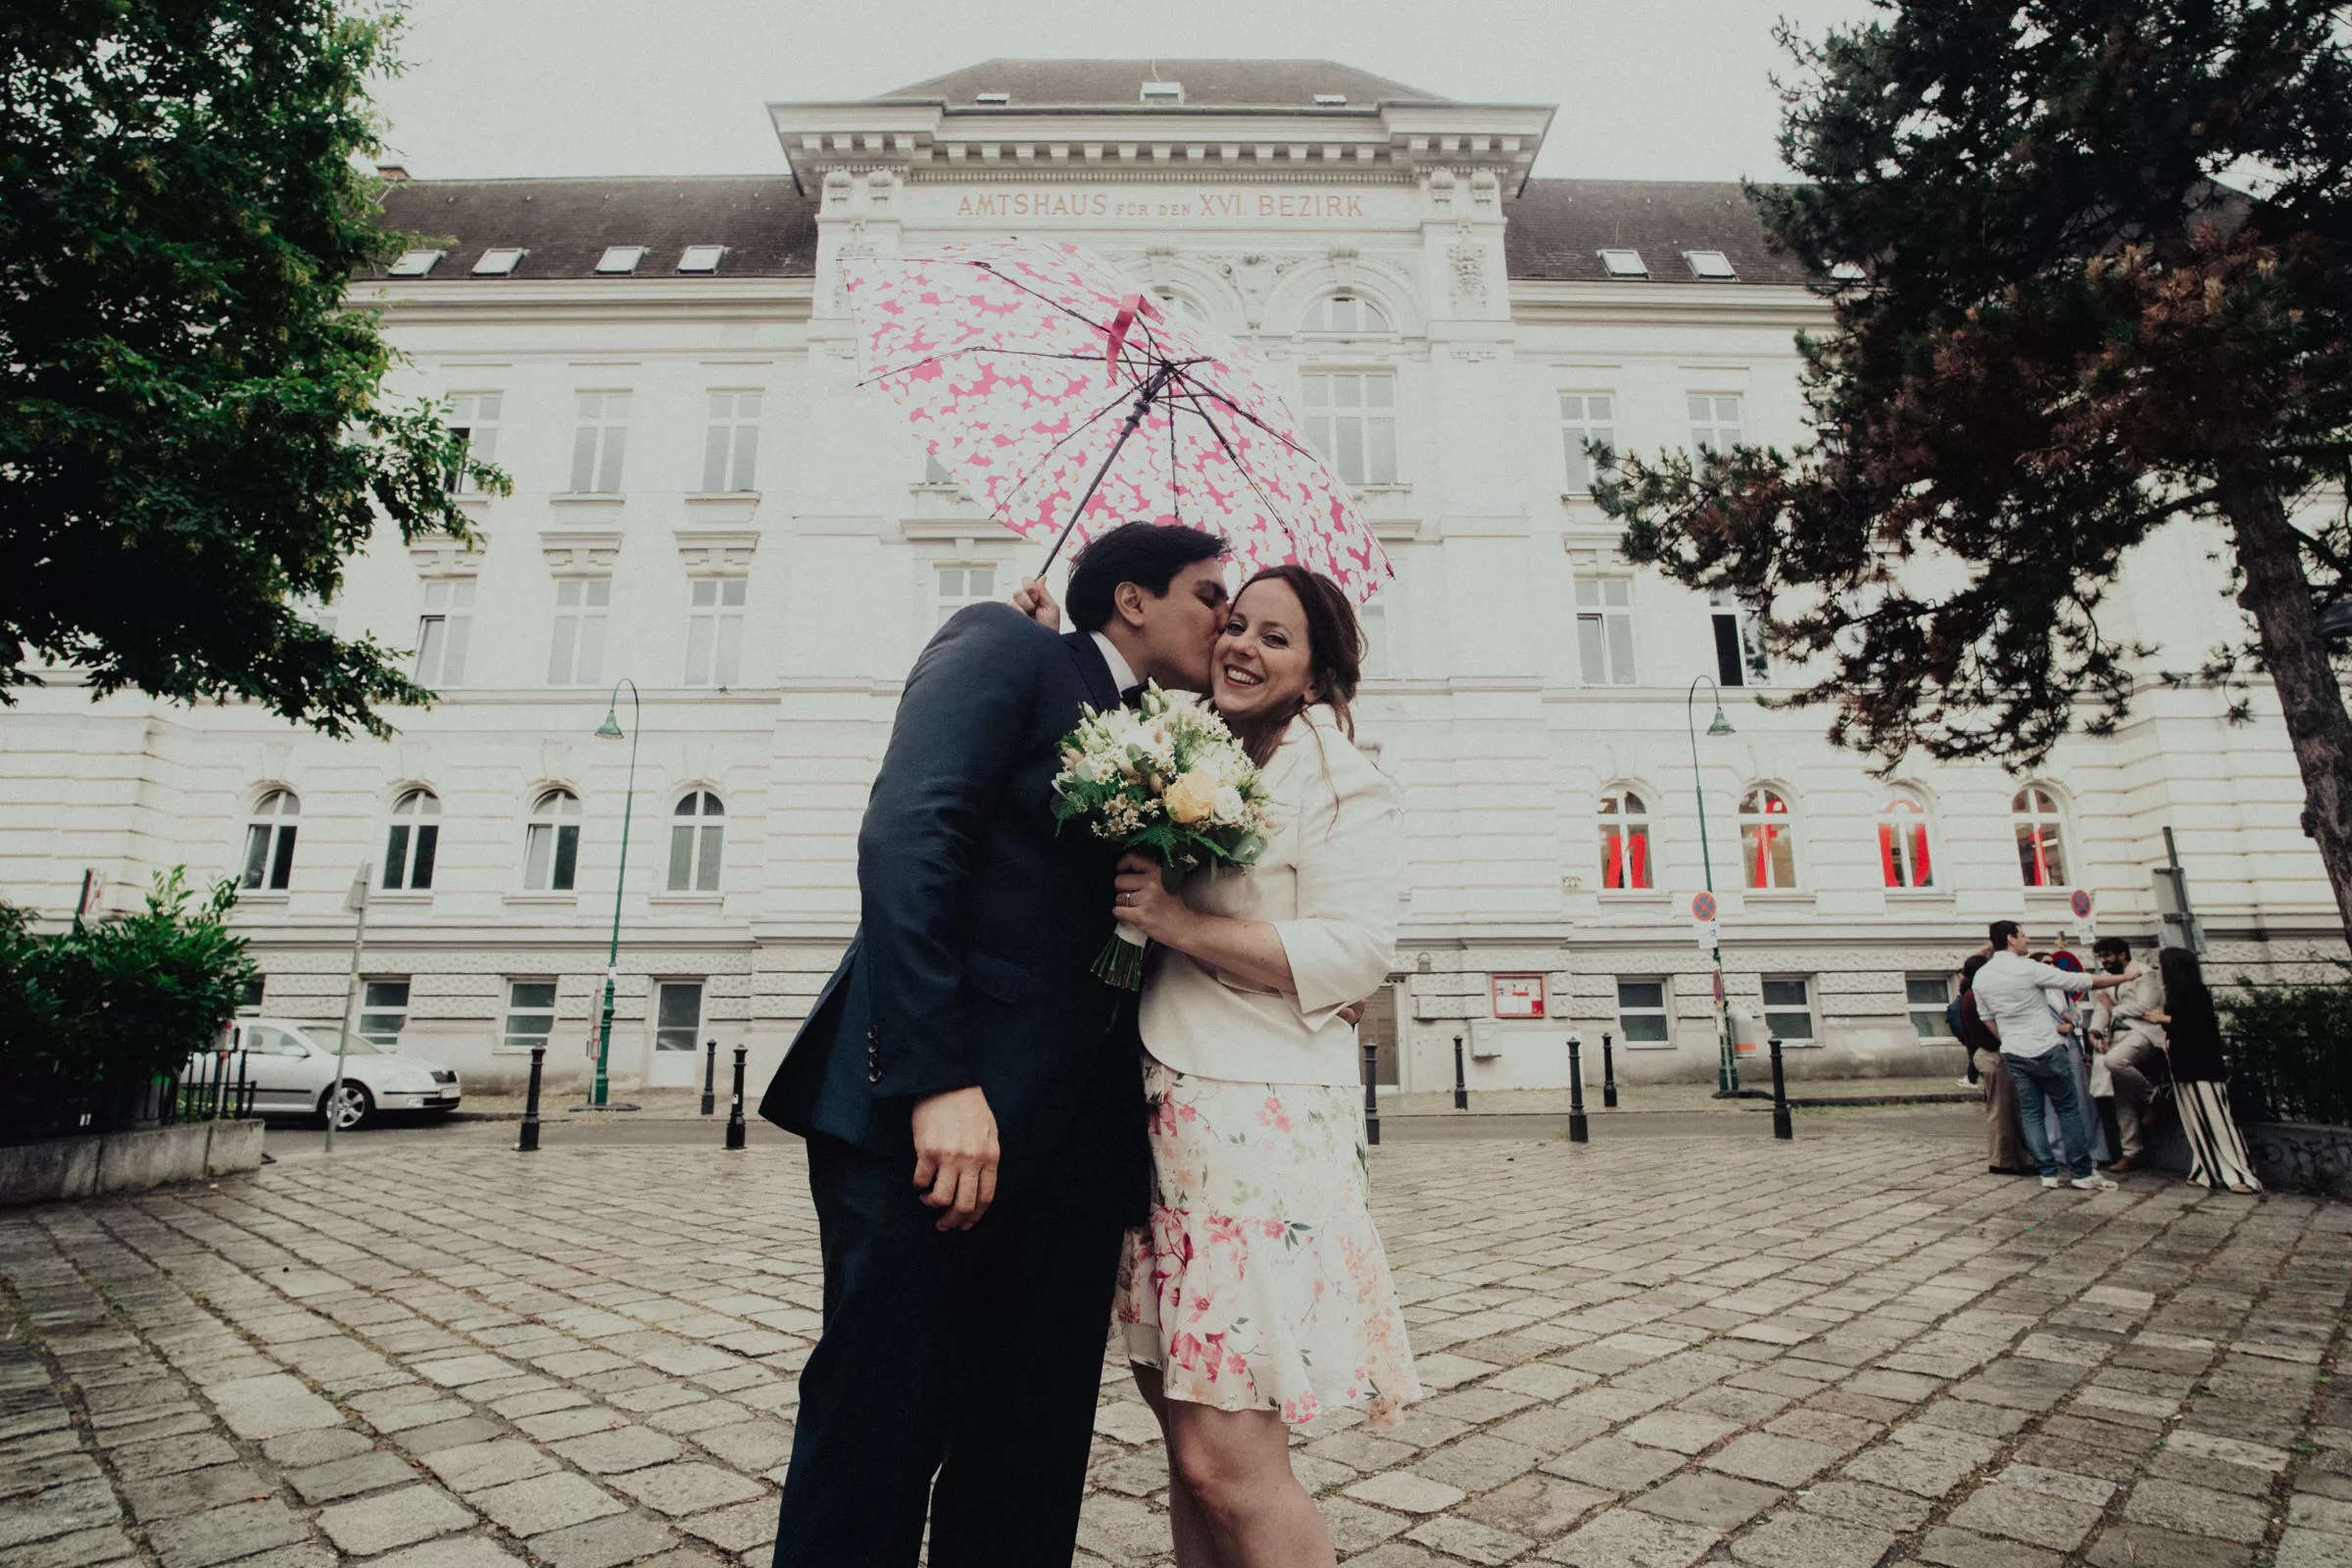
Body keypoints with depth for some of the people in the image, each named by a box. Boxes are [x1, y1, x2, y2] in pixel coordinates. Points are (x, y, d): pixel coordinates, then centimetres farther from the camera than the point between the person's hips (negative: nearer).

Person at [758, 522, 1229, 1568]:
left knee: (1029, 1480, 13)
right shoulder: (1004, 647, 2)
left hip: (1071, 1152, 7)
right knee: (876, 1449, 2)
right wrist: (936, 1079, -22)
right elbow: (907, 836, -14)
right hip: (933, 1117, -7)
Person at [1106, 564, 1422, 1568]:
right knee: (1185, 1428, 13)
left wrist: (1181, 922, -16)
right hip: (1158, 1113, 7)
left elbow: (1355, 954, -13)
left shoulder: (1334, 774, -3)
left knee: (1228, 1462, -6)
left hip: (1259, 1120, -6)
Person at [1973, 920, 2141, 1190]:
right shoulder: (2030, 969, -16)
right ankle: (2084, 1173, 10)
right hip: (2045, 1051, -5)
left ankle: (2048, 1173, 9)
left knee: (2030, 1113, 9)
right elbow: (2083, 982, -10)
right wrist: (2125, 977, 3)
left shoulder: (1982, 976, 2)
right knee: (2068, 1109, 6)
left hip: (2013, 1054, 5)